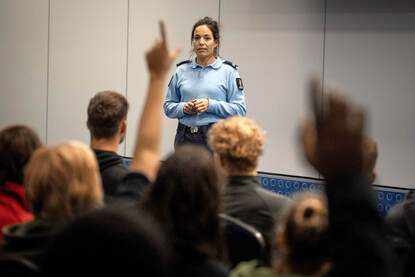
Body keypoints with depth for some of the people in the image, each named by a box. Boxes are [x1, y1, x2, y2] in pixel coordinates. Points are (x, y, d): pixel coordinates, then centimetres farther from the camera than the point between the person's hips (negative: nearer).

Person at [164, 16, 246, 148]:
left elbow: (240, 109, -3)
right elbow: (168, 106, 15)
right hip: (185, 138, 3)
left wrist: (210, 105, -13)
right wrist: (183, 108, -6)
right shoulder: (181, 71, 13)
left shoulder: (228, 71, 3)